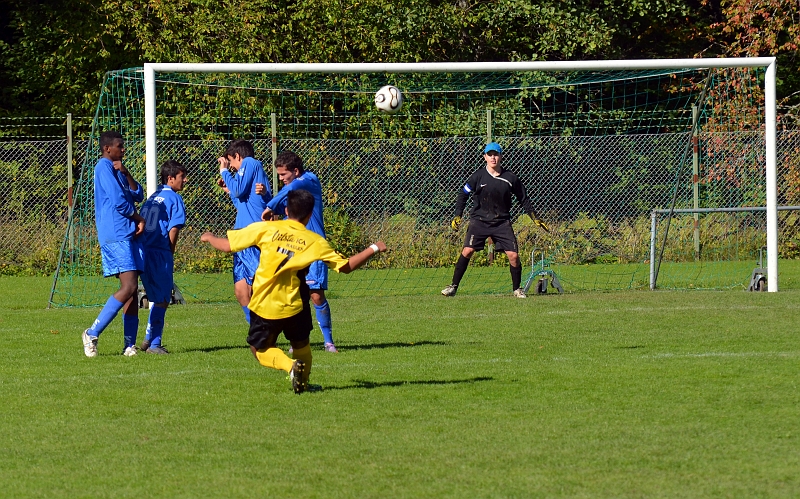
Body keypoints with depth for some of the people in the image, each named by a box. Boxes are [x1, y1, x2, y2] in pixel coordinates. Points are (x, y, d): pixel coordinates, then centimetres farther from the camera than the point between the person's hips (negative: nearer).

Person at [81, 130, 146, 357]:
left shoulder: (117, 170, 21)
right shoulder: (104, 168, -7)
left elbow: (138, 195, 13)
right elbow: (118, 201, -15)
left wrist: (126, 174, -1)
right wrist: (138, 218, -2)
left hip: (128, 235, 9)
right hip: (115, 235, -9)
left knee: (132, 289, 4)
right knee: (129, 287, -17)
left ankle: (130, 344, 2)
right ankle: (92, 333, -13)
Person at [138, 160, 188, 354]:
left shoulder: (152, 198, 18)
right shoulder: (174, 199, -5)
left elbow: (141, 223, 15)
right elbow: (173, 230, -13)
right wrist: (170, 252, 2)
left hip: (143, 251, 7)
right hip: (160, 253, -7)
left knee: (156, 298, 19)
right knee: (162, 300, 0)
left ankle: (149, 339, 21)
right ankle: (154, 343, -1)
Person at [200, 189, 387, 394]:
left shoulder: (265, 229, -6)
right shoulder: (314, 241, -2)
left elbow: (227, 246, -3)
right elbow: (346, 266, 2)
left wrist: (209, 237, 19)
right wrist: (373, 249, 15)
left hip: (263, 306, -1)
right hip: (293, 307, 1)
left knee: (261, 351, 14)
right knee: (301, 344, 28)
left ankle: (290, 365, -13)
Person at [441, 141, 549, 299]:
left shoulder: (510, 178, 0)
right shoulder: (478, 176, -4)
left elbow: (524, 200, 11)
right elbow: (463, 194, 2)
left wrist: (535, 218, 10)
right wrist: (457, 215, -9)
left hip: (502, 222, 2)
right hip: (479, 220, -2)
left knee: (513, 255, -6)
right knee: (467, 250, -15)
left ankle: (517, 289, 14)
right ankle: (454, 286, -7)